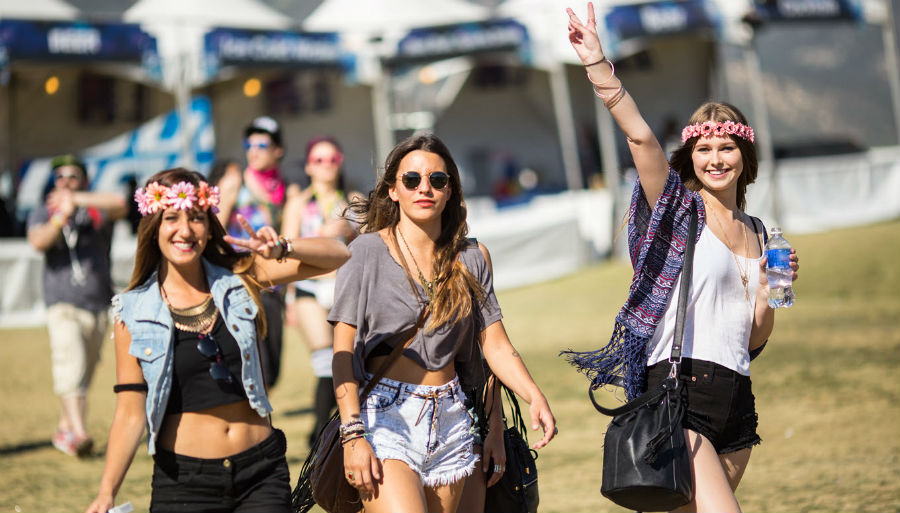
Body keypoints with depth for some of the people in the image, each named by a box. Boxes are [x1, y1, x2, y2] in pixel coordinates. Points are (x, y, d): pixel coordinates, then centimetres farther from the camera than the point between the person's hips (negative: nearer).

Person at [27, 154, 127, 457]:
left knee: (85, 372, 7)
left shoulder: (97, 210, 8)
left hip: (98, 305, 2)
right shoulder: (43, 214, 9)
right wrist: (61, 217, -26)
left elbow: (120, 204, -15)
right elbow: (38, 242, -11)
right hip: (63, 304, -2)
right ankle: (78, 432, -30)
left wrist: (76, 199, -16)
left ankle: (64, 428, 22)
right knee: (70, 365, -19)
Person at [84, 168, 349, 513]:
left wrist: (282, 250, -17)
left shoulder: (238, 279, 3)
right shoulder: (134, 312, -3)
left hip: (260, 474, 1)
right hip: (183, 482, -1)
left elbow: (337, 255, 2)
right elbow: (130, 413, -4)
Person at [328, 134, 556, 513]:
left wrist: (534, 397, -9)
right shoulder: (367, 251, -2)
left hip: (450, 421, 5)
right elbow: (343, 351, -6)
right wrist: (353, 435, -15)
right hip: (386, 416, -5)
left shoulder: (471, 259, 11)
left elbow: (495, 344, 9)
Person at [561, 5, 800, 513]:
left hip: (735, 397, 7)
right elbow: (640, 134, -15)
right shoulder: (679, 209, 1)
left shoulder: (755, 232, 17)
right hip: (679, 387, -6)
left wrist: (772, 288, 3)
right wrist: (598, 64, -24)